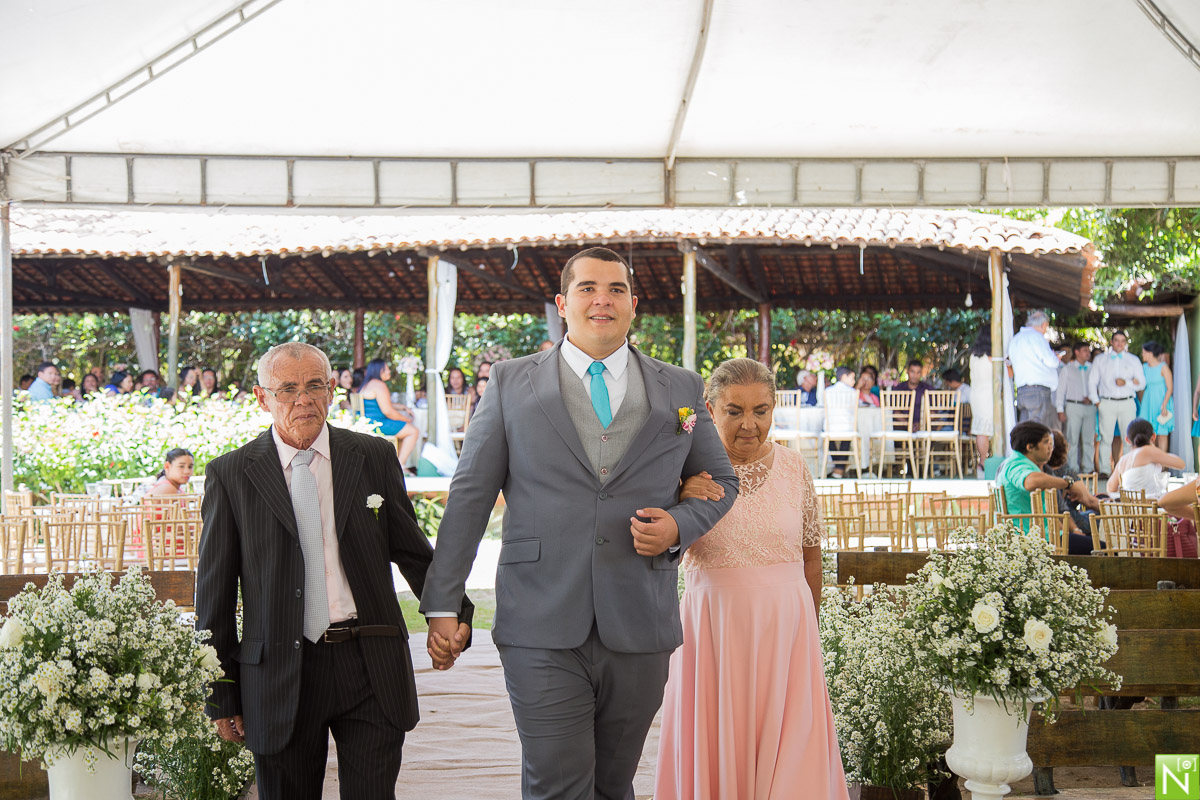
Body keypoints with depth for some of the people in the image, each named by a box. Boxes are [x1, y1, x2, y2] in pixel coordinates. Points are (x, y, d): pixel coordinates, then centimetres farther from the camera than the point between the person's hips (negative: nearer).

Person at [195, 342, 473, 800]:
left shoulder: (374, 457, 7)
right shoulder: (230, 475, 2)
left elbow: (411, 551, 12)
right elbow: (215, 590, 4)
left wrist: (451, 612, -5)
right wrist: (221, 696, 3)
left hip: (371, 670, 1)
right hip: (281, 673, -1)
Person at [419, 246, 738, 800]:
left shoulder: (682, 391, 10)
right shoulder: (512, 383, 5)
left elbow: (721, 481, 19)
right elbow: (470, 494, 5)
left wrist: (680, 526, -4)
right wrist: (442, 604, 1)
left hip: (639, 630, 2)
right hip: (542, 631, -2)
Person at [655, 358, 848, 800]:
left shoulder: (793, 467, 3)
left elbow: (811, 554, 12)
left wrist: (808, 628, 17)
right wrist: (681, 502, -24)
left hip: (786, 629, 1)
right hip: (713, 626, -1)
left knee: (790, 755, 1)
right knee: (716, 745, 6)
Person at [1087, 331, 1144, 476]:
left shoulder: (1133, 360, 14)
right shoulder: (1100, 359, 14)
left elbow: (1142, 383, 9)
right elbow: (1092, 381, 13)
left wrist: (1126, 383, -9)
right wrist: (1096, 401, 2)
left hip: (1127, 403, 1)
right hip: (1106, 403, -1)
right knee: (1106, 437, -6)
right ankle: (1104, 470, -3)